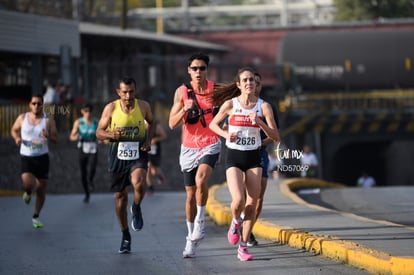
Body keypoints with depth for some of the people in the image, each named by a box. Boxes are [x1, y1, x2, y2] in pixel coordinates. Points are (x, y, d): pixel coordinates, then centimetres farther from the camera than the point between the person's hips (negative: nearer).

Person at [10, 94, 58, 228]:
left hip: (42, 157, 1)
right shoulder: (22, 118, 0)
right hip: (26, 157, -1)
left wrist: (48, 136, -26)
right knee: (27, 184, -23)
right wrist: (17, 138, -4)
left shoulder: (48, 120, -4)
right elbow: (14, 130, 17)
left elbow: (55, 139, -4)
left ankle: (36, 217, 22)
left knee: (41, 189, 5)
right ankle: (28, 193, 16)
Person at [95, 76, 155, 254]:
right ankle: (125, 236, 26)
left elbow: (151, 122, 17)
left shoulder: (143, 106, -4)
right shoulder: (111, 108, -6)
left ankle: (136, 208, 4)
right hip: (117, 154, 1)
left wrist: (148, 140, 0)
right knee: (120, 195, 9)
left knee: (139, 184, -30)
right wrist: (111, 135, -21)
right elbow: (99, 132, 0)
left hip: (138, 154, -1)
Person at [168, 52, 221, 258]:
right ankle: (191, 238, 20)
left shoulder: (217, 89, -3)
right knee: (190, 194, 7)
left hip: (210, 145, -2)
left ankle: (200, 222, -12)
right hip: (189, 147, 2)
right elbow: (172, 124, -9)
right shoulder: (182, 92, -5)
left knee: (201, 180, -29)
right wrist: (185, 109, -25)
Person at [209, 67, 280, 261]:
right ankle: (236, 222, 17)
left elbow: (276, 137, -5)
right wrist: (225, 134, -9)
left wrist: (260, 122, -20)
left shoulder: (263, 106, -3)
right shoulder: (230, 104, -5)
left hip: (253, 158, 2)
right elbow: (213, 124, 10)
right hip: (234, 157, -2)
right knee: (238, 200, -19)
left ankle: (243, 247, 11)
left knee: (252, 204, -1)